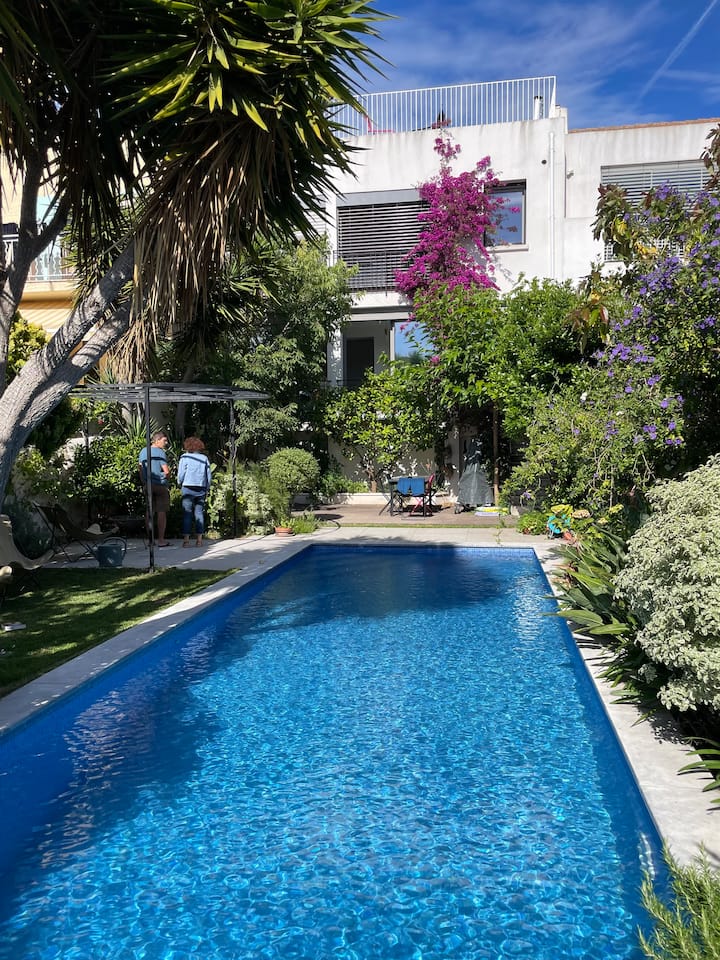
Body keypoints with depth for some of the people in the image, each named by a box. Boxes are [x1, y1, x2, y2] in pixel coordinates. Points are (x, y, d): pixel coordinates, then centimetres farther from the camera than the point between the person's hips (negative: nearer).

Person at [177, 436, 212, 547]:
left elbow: (180, 474, -3)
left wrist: (180, 484, 15)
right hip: (201, 488, 3)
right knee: (199, 513, 6)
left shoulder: (185, 457, -2)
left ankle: (186, 539, -3)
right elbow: (209, 475, 8)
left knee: (187, 513, 0)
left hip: (188, 488, -3)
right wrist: (207, 489, 18)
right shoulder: (204, 458, 8)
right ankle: (199, 539, 5)